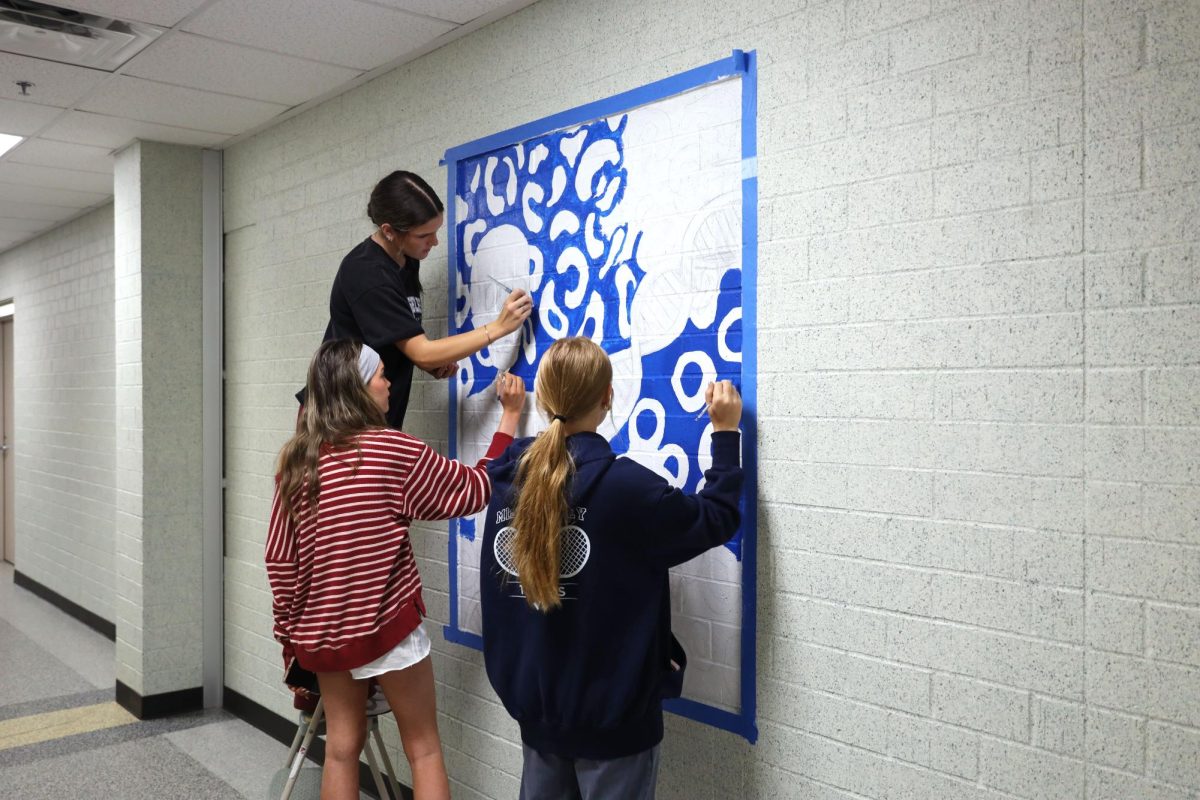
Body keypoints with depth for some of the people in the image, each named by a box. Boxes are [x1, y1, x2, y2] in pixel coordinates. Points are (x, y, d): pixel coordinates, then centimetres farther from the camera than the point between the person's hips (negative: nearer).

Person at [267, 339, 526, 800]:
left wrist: (291, 629, 12)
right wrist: (510, 415, 4)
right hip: (386, 623, -5)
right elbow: (475, 489, -4)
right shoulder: (394, 451, -13)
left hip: (323, 627, 5)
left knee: (342, 745, 16)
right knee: (423, 748, 9)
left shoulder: (295, 460, 0)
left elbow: (279, 557, 2)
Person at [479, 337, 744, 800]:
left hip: (535, 703, 6)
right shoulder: (624, 485, -22)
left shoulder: (507, 478, -6)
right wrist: (725, 432, 0)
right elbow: (717, 519, -9)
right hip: (610, 712, -5)